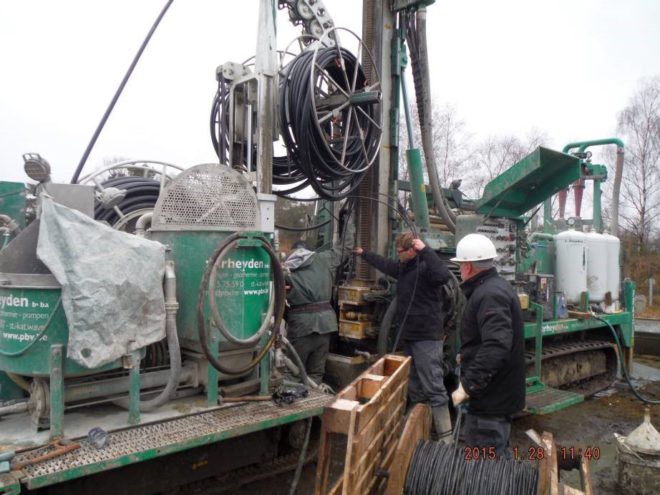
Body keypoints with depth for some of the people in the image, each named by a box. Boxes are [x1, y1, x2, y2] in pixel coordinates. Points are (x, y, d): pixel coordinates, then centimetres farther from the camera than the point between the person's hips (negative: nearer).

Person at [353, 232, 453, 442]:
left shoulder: (425, 266, -16)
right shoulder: (404, 267, 12)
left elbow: (443, 276, -36)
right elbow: (385, 264, 31)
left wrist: (425, 250, -35)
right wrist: (364, 254, 41)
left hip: (427, 337, -10)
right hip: (410, 335, 10)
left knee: (433, 387, -9)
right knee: (414, 387, 17)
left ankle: (445, 438, -4)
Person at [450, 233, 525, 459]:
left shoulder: (489, 294, -23)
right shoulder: (495, 286, 12)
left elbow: (496, 346, -34)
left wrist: (467, 385, -32)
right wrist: (468, 356, 32)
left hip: (491, 395, -11)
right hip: (498, 391, 11)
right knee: (498, 455, 24)